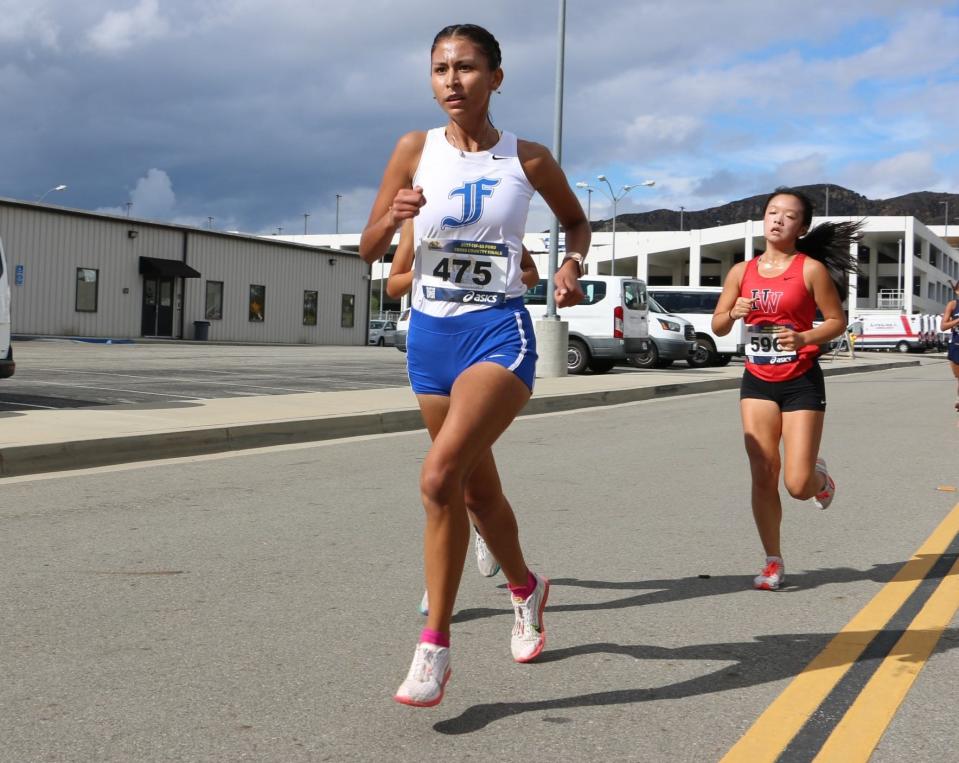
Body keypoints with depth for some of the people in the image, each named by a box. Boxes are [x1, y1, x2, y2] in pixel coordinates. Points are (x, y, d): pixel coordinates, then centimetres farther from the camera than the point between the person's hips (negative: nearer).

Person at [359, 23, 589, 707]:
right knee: (477, 486, 17)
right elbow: (369, 251, 4)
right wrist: (393, 218, -17)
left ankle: (435, 649, -14)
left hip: (499, 330, -4)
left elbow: (577, 221, 17)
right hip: (430, 333, 4)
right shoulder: (415, 150, 2)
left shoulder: (528, 159, -2)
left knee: (439, 476, -24)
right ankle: (527, 589, 45)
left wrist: (573, 265, -3)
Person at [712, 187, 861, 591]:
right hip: (757, 382, 3)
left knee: (798, 485, -6)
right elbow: (717, 326, 9)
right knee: (763, 477, -1)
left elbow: (837, 320, -4)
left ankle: (821, 478, 32)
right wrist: (734, 314, -13)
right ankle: (774, 562, 13)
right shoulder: (741, 271, 5)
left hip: (801, 383, -3)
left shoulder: (811, 269, -6)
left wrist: (803, 338, -21)